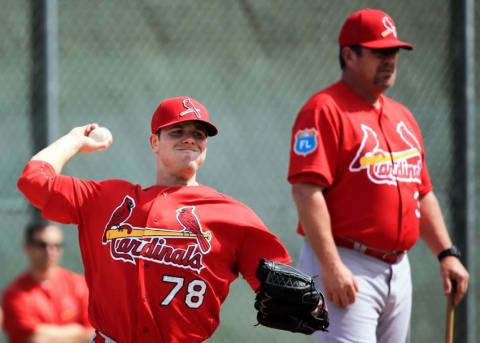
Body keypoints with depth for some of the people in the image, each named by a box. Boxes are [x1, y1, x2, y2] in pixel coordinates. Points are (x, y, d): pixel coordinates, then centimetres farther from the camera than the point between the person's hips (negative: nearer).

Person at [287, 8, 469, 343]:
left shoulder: (402, 116, 18)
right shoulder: (324, 111, -9)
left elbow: (423, 193, 23)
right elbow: (306, 190, -18)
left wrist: (446, 253, 12)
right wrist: (330, 266, -25)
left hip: (398, 270, 9)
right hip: (345, 270, -8)